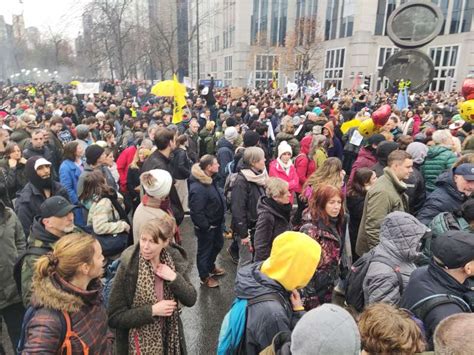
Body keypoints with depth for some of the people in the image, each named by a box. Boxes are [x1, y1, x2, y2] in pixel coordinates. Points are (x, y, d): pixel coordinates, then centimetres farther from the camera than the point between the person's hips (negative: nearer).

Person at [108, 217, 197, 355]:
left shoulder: (175, 259, -11)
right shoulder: (127, 268, -21)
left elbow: (191, 300, -7)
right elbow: (114, 317, -17)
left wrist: (174, 278, -21)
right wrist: (152, 310, -24)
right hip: (140, 343, -3)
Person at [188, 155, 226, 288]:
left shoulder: (210, 180, 0)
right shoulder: (198, 188, -31)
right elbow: (196, 212, -29)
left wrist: (220, 221, 14)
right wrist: (206, 226, -20)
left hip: (216, 223, 10)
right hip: (206, 227, -9)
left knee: (218, 244, 27)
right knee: (204, 250, 12)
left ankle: (211, 267, 51)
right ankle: (205, 277, 33)